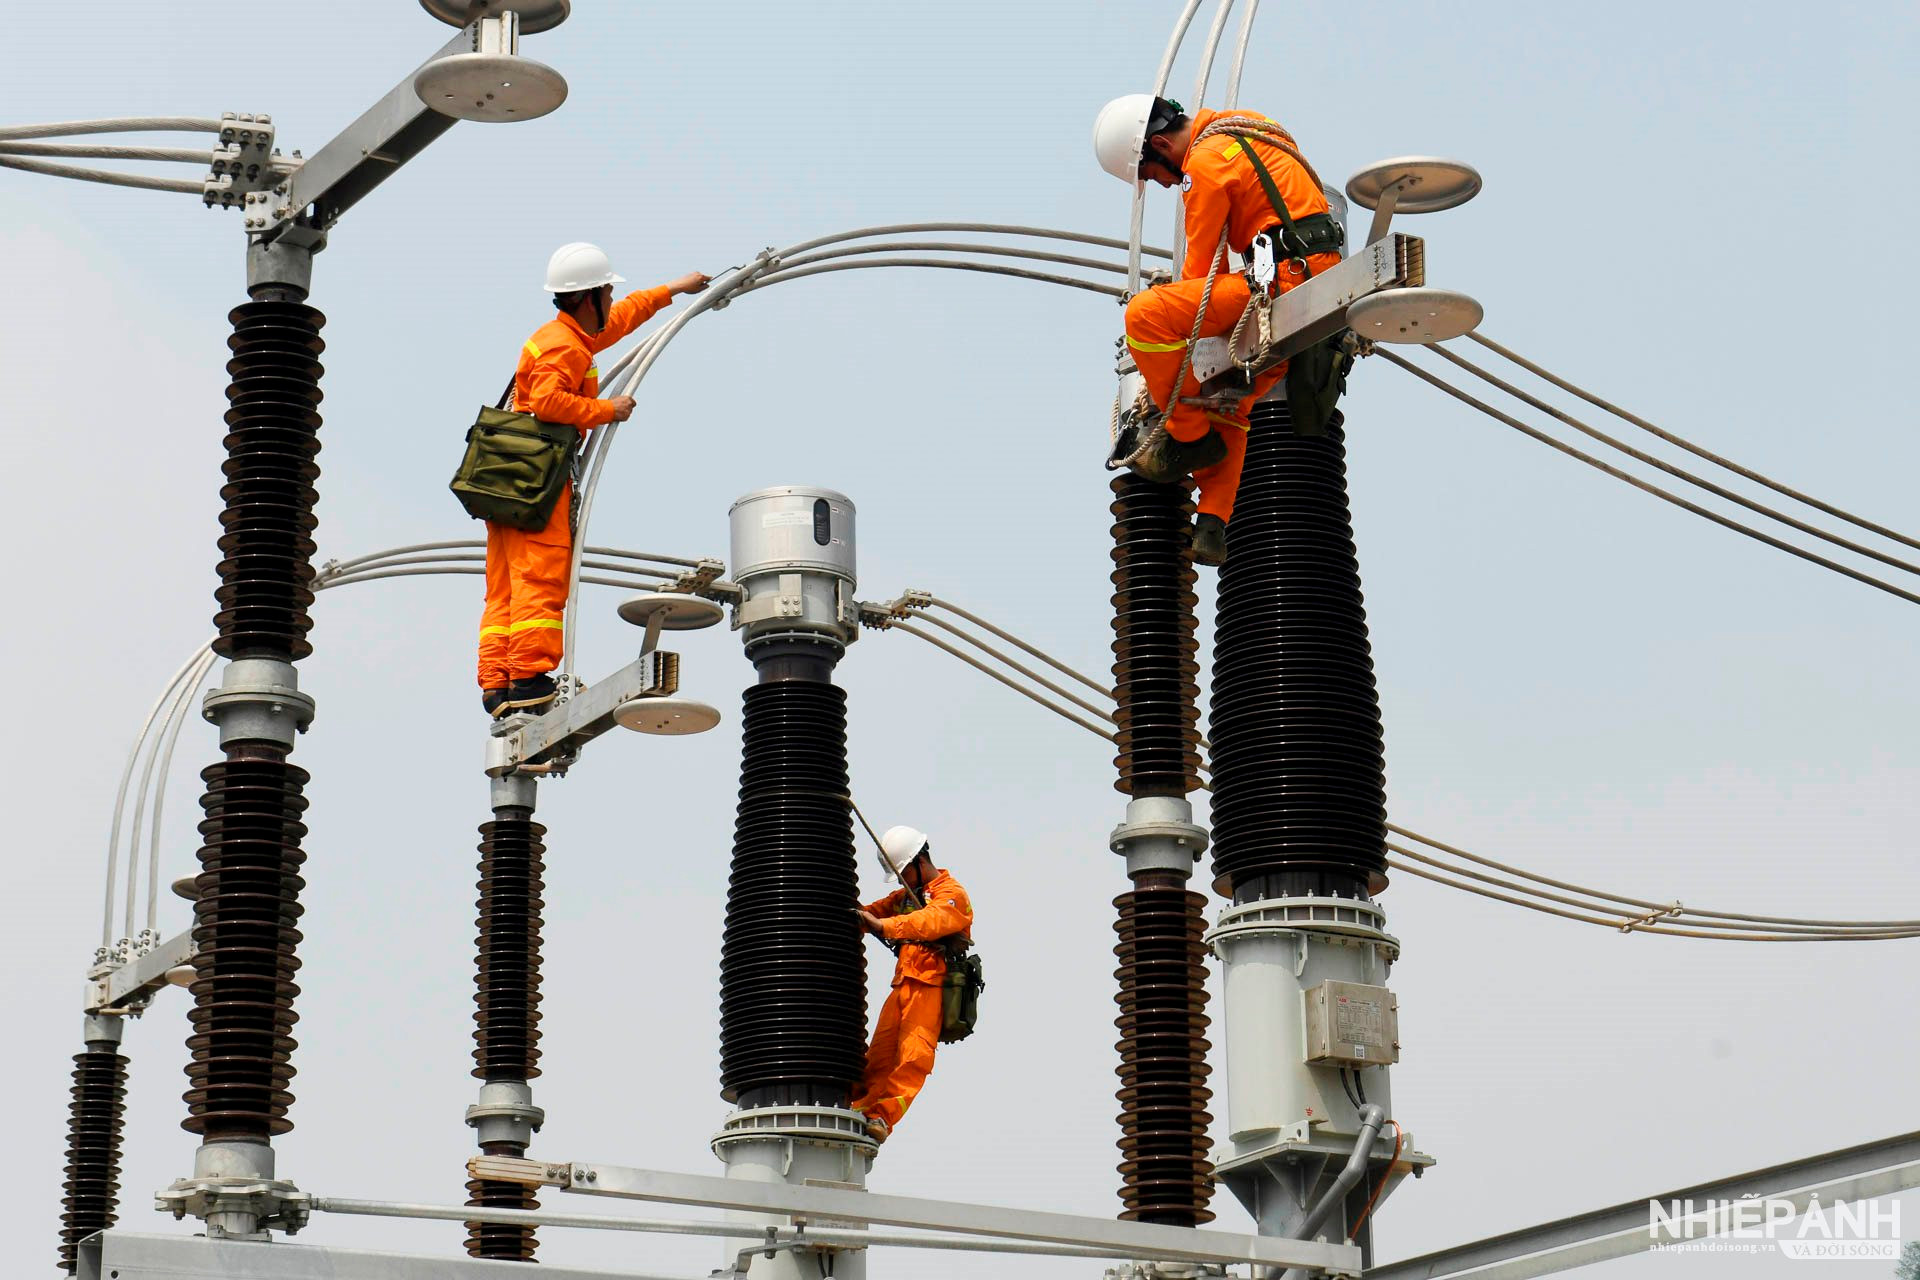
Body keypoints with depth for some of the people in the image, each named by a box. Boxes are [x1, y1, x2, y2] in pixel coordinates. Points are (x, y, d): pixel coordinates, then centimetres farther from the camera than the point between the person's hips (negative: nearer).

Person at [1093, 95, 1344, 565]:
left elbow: (1201, 268, -6)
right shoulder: (1241, 136, 21)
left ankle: (1189, 437, -3)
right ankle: (1213, 523, 15)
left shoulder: (1207, 162, -8)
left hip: (1287, 279, -11)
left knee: (1145, 314, -17)